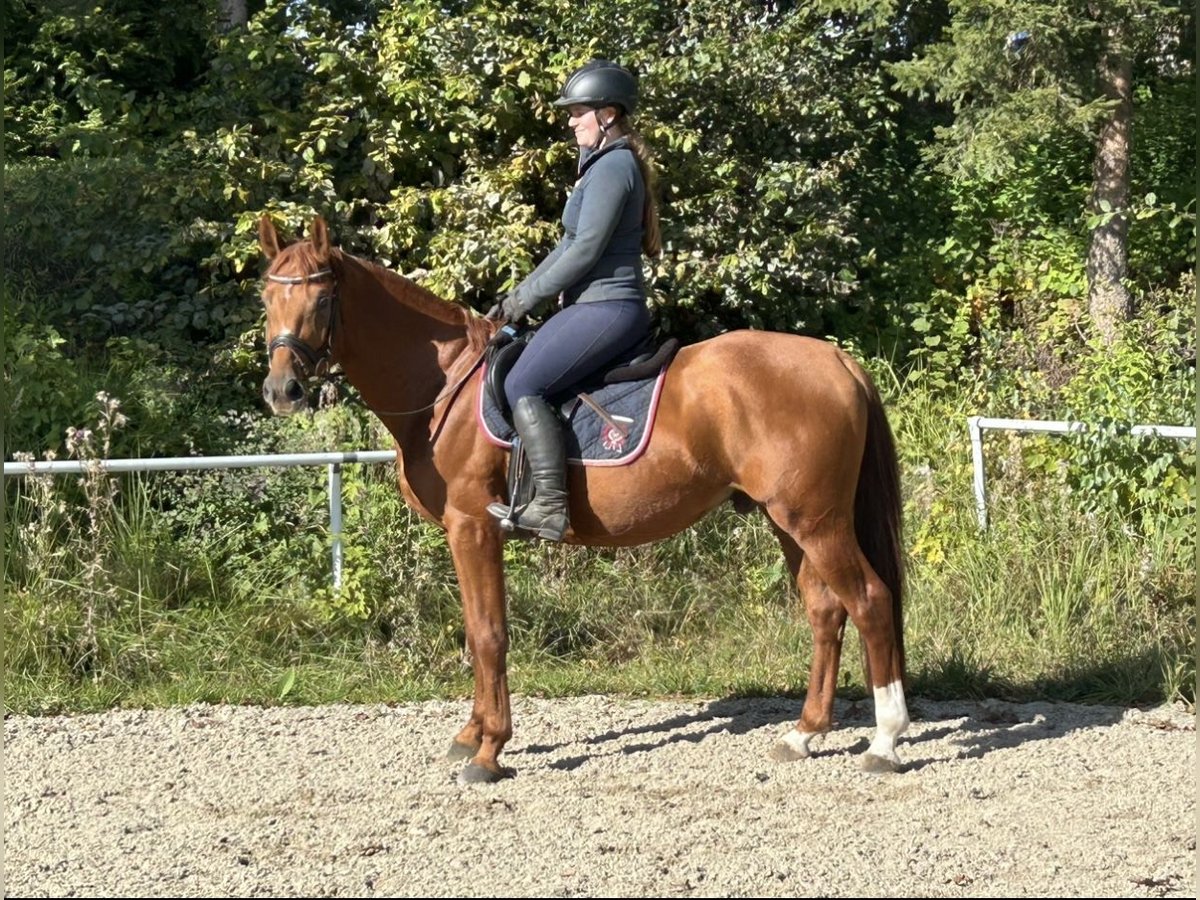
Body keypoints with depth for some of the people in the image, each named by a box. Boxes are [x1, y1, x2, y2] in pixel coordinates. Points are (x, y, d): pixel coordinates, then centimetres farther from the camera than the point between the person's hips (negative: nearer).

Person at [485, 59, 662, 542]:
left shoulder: (612, 167, -13)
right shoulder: (603, 163, 20)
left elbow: (585, 250, -18)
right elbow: (570, 245, 23)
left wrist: (527, 298, -10)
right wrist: (517, 295, 17)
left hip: (607, 307, -11)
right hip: (603, 306, 11)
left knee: (522, 385, -20)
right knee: (528, 380, 17)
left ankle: (550, 506, -27)